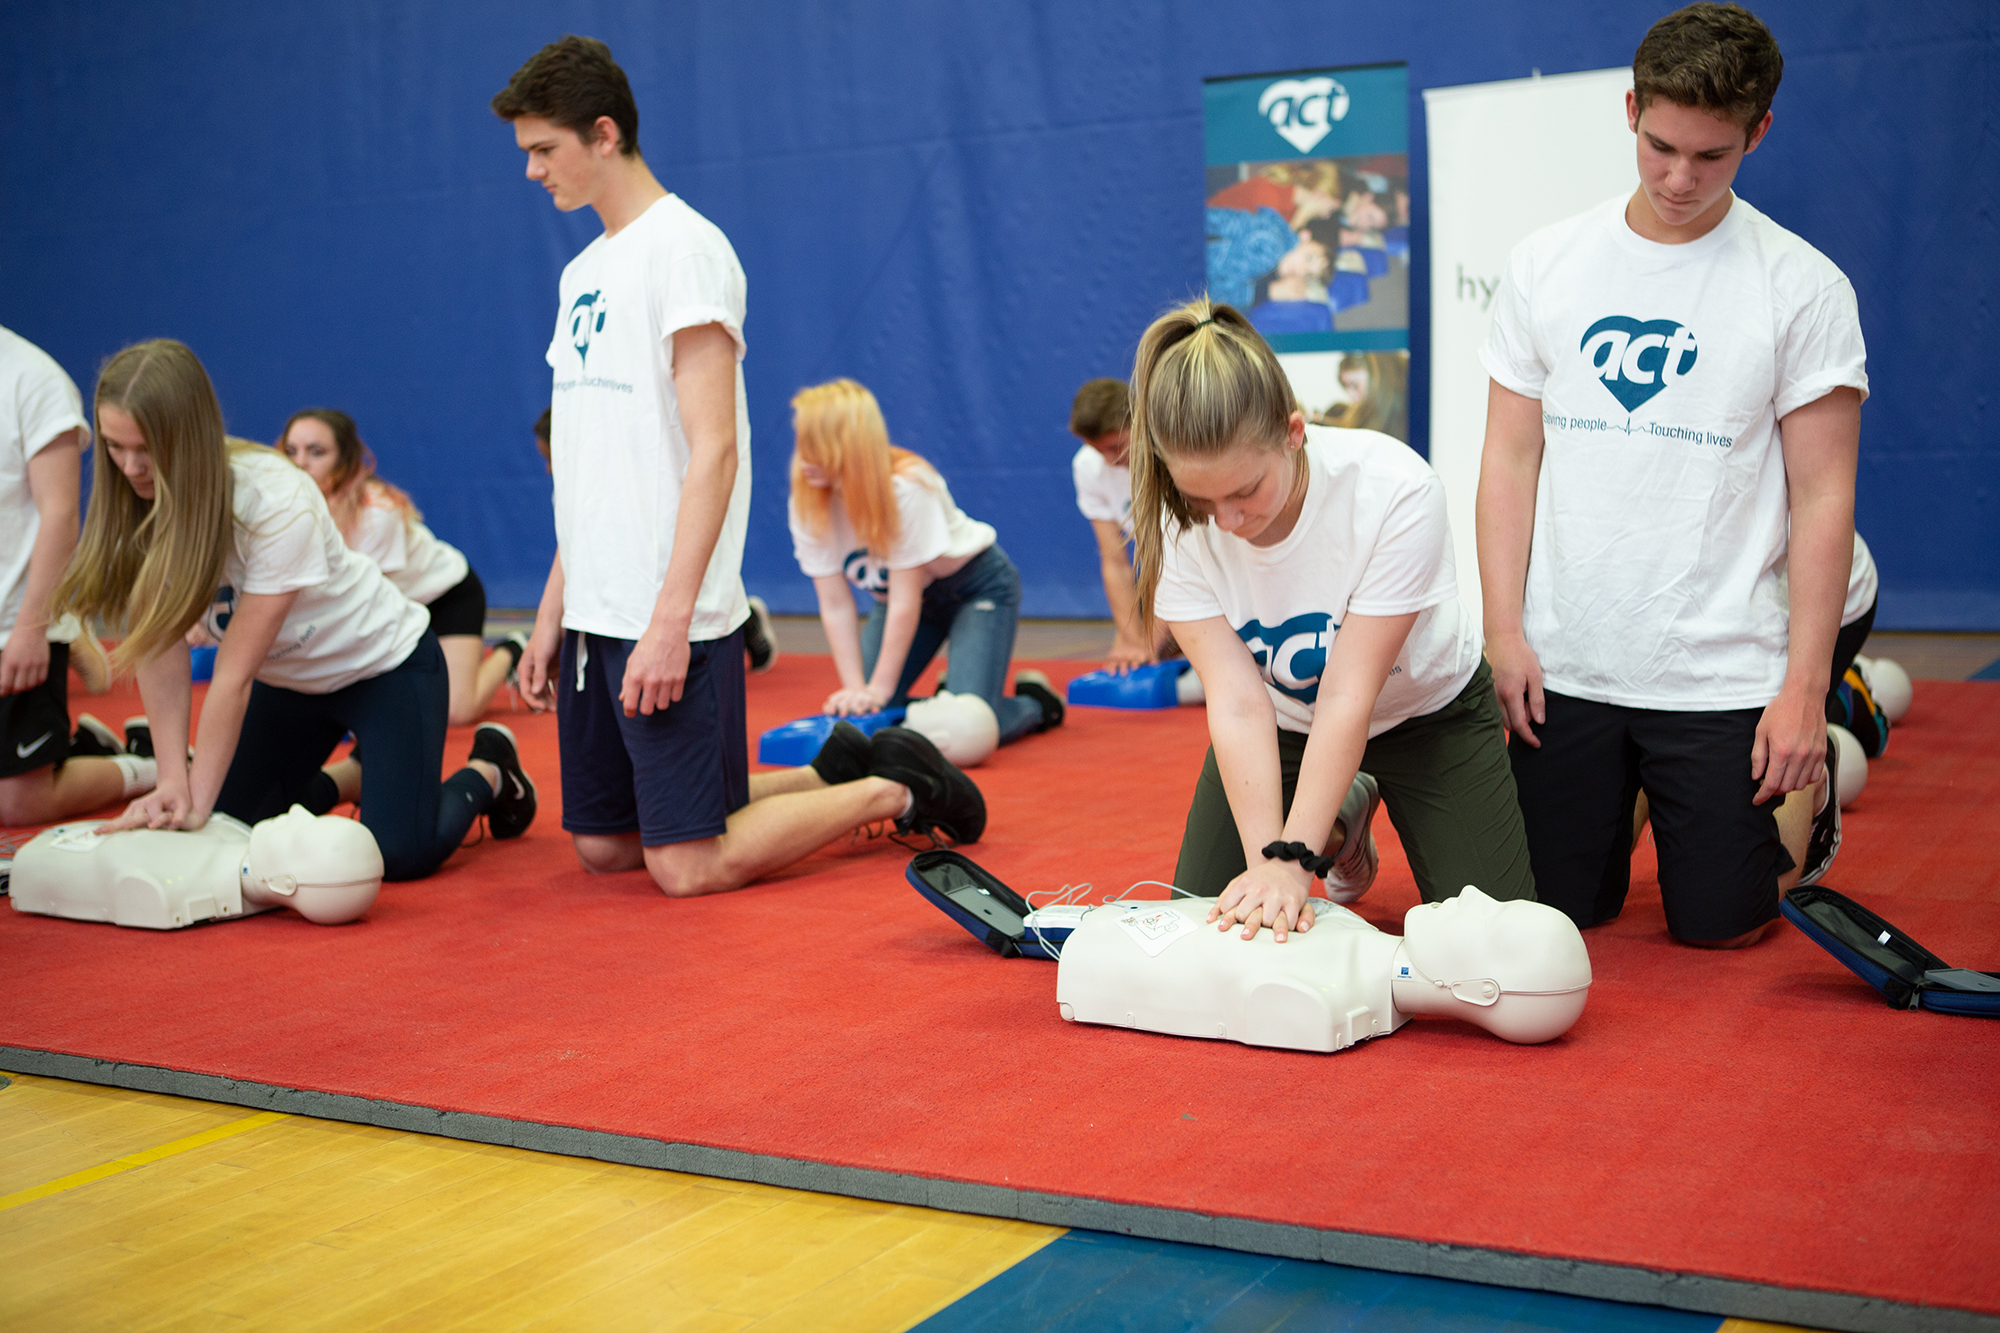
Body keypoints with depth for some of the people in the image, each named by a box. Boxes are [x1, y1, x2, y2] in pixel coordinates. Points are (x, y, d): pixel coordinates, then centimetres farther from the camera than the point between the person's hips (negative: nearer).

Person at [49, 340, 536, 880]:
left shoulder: (280, 503, -33)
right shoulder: (137, 503, -17)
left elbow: (235, 671, -32)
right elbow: (159, 648, -21)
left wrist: (197, 800, -30)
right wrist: (172, 782, -31)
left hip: (384, 661, -6)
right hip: (287, 677, 6)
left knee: (399, 852, -16)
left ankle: (488, 769, 14)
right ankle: (339, 783, 28)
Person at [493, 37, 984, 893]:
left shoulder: (684, 247, -10)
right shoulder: (583, 272, 16)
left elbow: (713, 451, -17)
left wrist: (670, 618, -24)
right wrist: (551, 613, 16)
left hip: (671, 623, -9)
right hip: (594, 615, 9)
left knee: (686, 866, -8)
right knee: (602, 844, 12)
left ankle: (893, 791, 10)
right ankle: (832, 772, 23)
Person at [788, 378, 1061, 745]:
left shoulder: (906, 490, -33)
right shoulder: (807, 505, -18)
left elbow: (905, 601, -29)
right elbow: (835, 605, -16)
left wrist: (880, 687, -27)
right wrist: (855, 689, -23)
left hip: (976, 583, -5)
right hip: (901, 591, 6)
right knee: (858, 714, -7)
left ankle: (1035, 701, 12)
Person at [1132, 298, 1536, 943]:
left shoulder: (1395, 490, -36)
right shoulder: (1172, 521, -26)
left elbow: (1349, 698, -34)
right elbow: (1237, 699, -29)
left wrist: (1291, 862, -37)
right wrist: (1264, 857, -38)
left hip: (1423, 705, -2)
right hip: (1282, 720, 3)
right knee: (1206, 911, -4)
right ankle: (1343, 821, 24)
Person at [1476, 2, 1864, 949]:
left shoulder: (1802, 287, -5)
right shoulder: (1544, 265, 3)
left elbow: (1823, 499, -5)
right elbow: (1511, 457, 5)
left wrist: (1804, 688, -11)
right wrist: (1504, 630, -3)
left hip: (1721, 678, -2)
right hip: (1564, 666, 2)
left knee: (1719, 925, 5)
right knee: (1559, 912, 8)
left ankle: (1807, 794, 35)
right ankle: (1632, 795, 39)